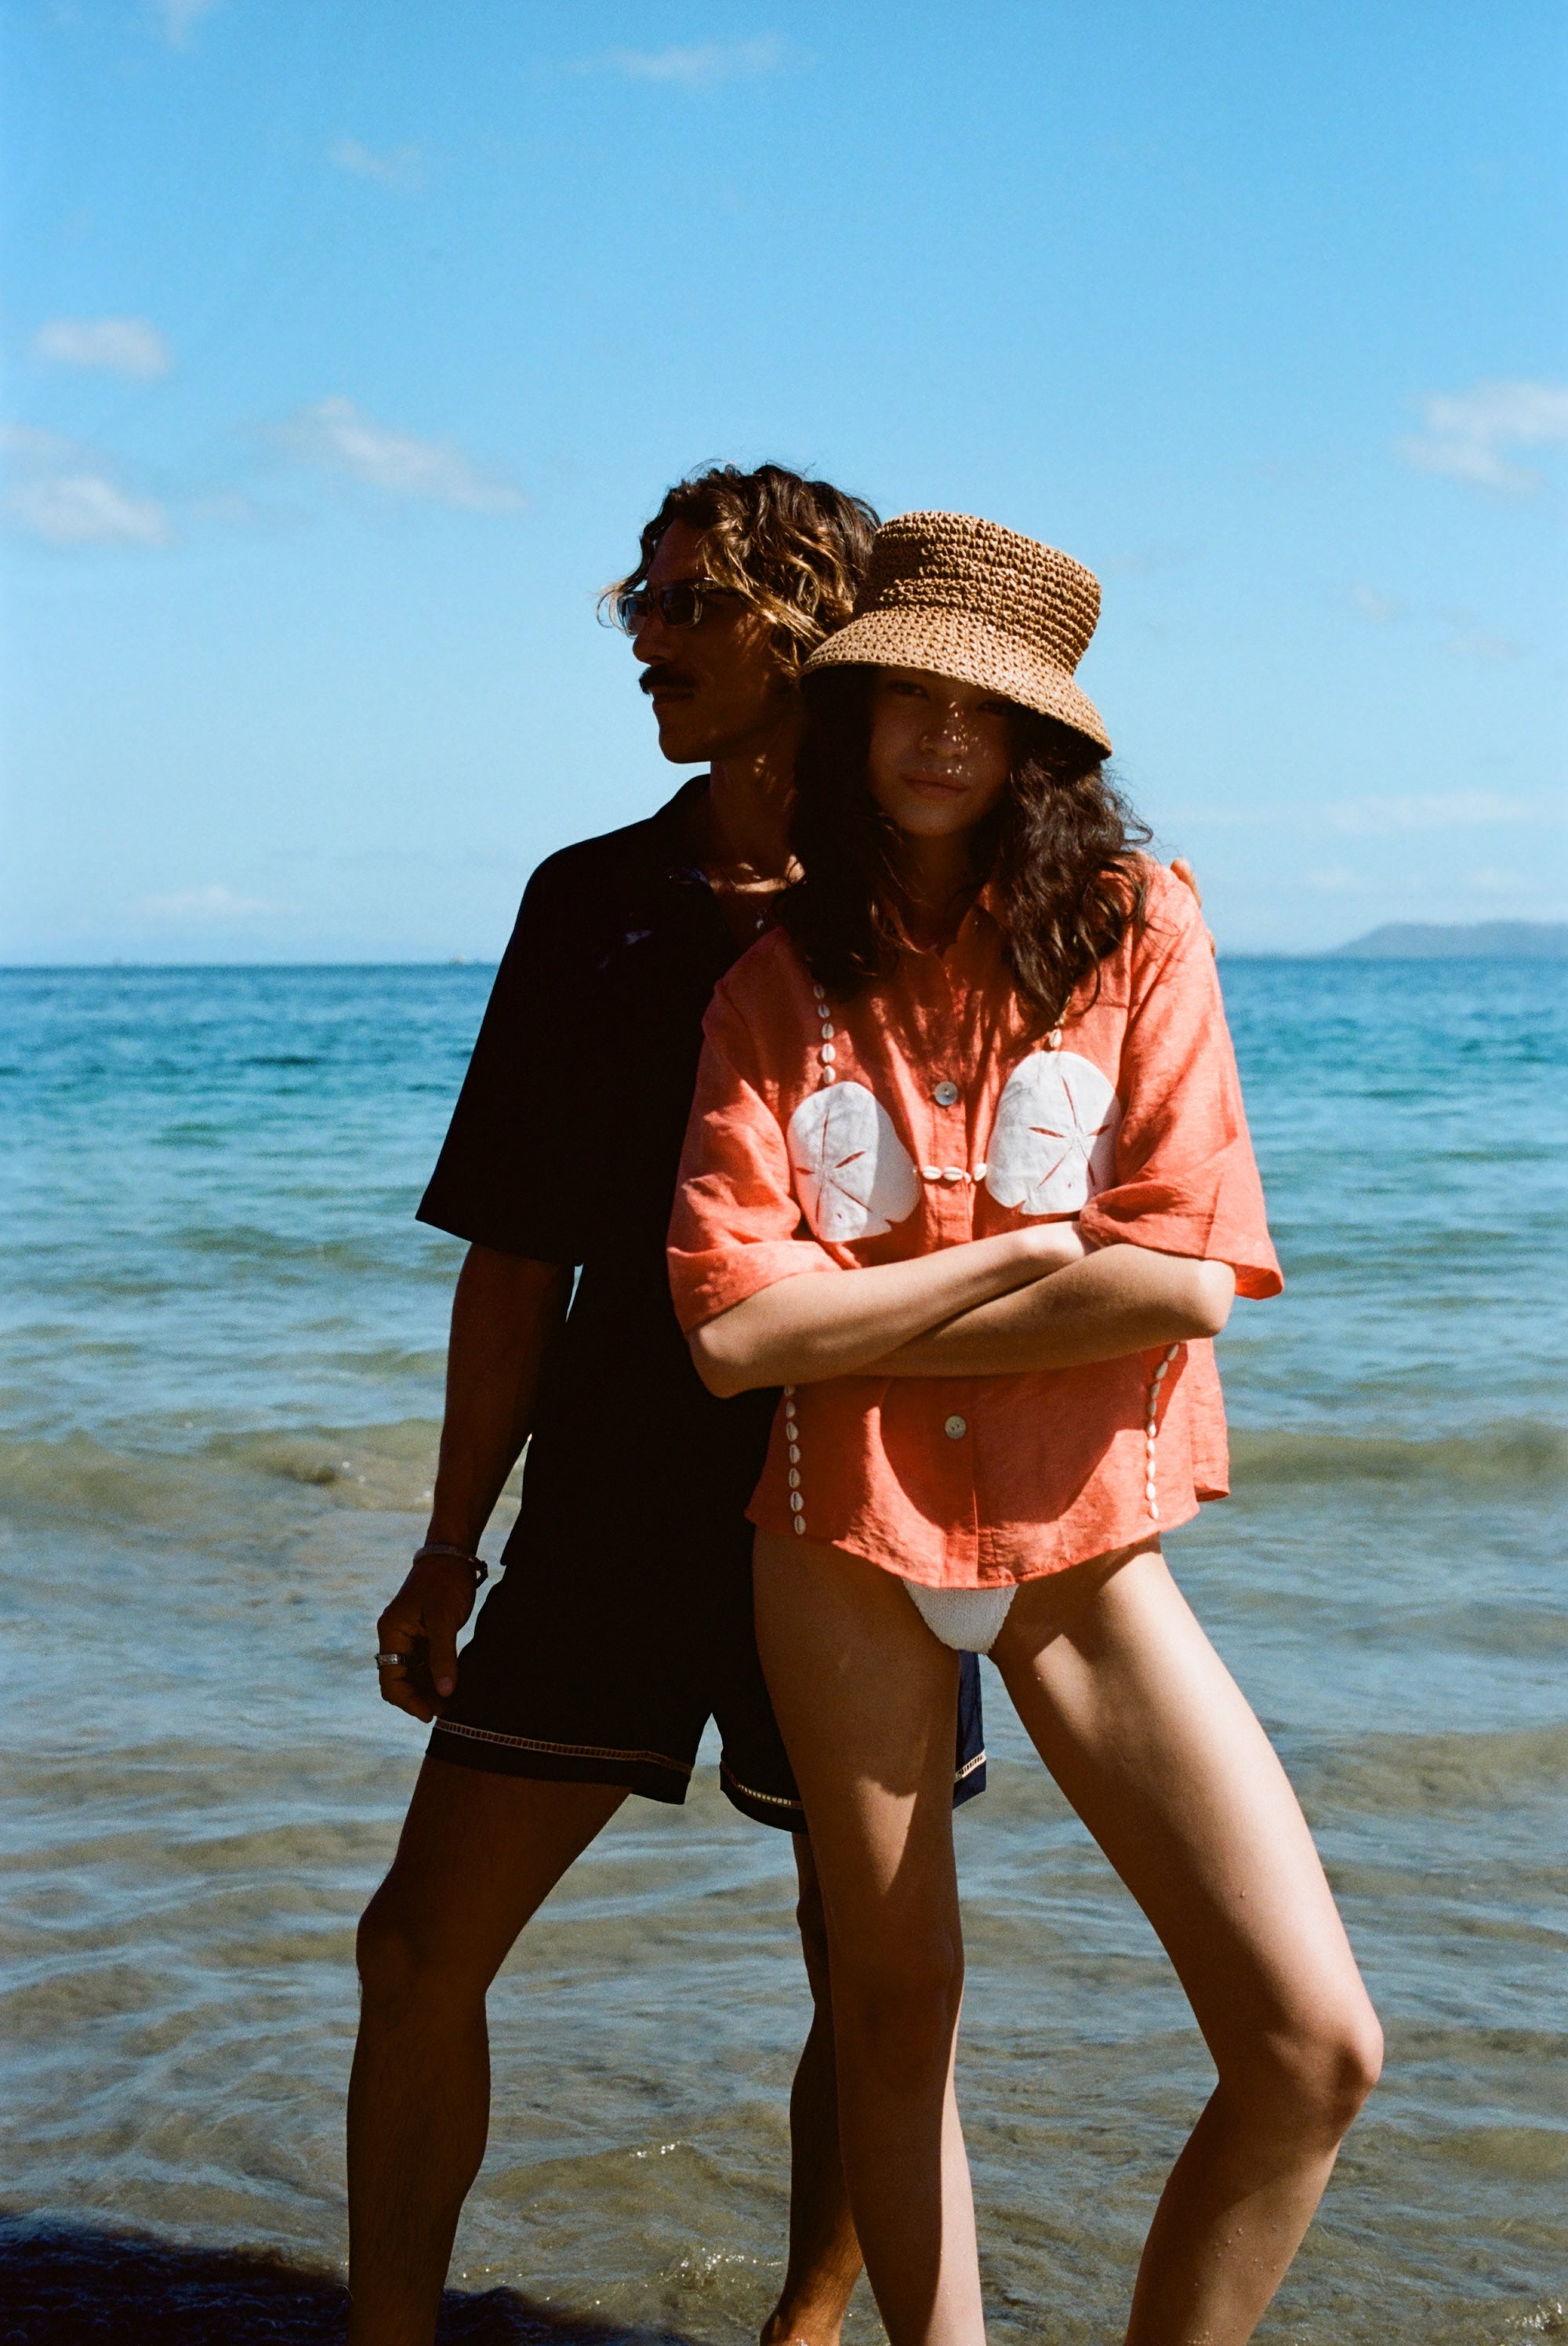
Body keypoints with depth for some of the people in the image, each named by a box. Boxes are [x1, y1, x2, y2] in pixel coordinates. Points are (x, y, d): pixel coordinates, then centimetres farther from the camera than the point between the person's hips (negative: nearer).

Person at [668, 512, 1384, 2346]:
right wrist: (1027, 1251, -10)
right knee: (896, 2007, 10)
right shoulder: (777, 986, 2)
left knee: (1314, 2046, -8)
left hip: (1088, 1545, -1)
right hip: (846, 1541, 1)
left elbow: (1188, 1279, -12)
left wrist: (869, 1322, -9)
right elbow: (735, 1327, -10)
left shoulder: (1136, 929, -2)